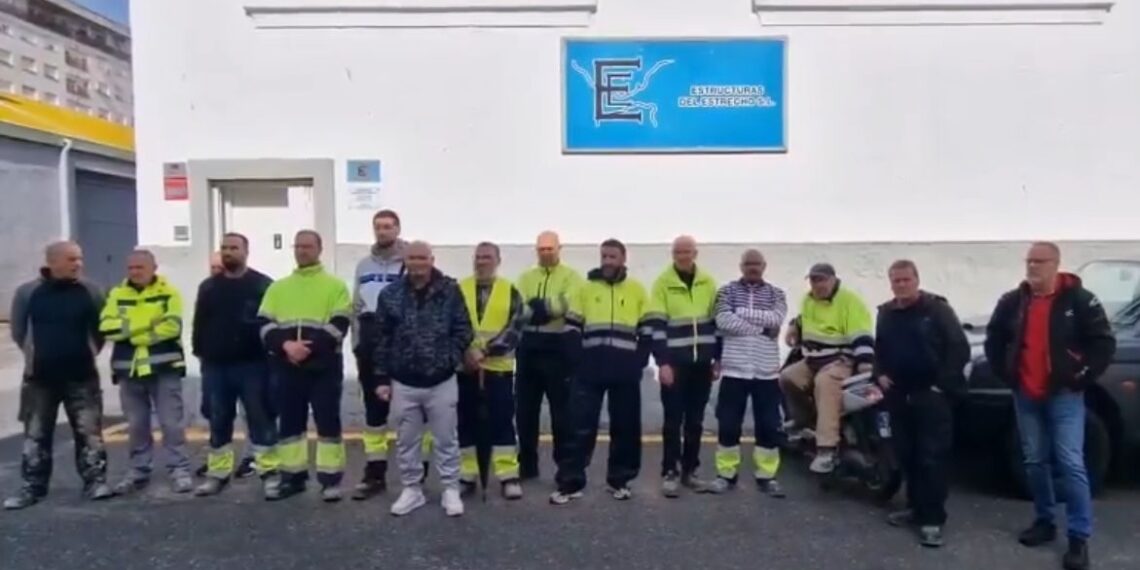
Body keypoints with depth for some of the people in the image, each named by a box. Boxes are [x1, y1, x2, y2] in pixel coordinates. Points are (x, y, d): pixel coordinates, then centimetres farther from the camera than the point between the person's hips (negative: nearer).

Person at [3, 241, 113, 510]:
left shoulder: (89, 291, -2)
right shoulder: (27, 292, -3)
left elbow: (101, 328, 7)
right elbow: (18, 331, 8)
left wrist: (87, 353, 3)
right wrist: (38, 355, 7)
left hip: (81, 376, -1)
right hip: (40, 377, 1)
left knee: (89, 431, 1)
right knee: (36, 435, 10)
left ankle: (95, 481, 9)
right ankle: (32, 487, 21)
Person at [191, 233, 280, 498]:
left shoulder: (263, 285, 0)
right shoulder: (208, 287, 13)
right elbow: (200, 324, 16)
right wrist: (200, 352, 8)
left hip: (252, 364, -4)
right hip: (216, 366, 4)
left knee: (260, 419, -2)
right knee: (218, 421, 12)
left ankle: (270, 472, 3)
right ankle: (218, 473, 22)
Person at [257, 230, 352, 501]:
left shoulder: (335, 286, 2)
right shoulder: (278, 287, 13)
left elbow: (338, 326, -9)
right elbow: (264, 325, 3)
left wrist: (309, 347, -20)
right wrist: (286, 345, -15)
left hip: (324, 366, -4)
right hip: (287, 368, 4)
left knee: (328, 422, 0)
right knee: (289, 423, 11)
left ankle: (331, 479, 8)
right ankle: (293, 476, 23)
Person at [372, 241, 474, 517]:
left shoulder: (450, 290, -5)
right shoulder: (390, 294, -1)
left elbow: (464, 330, -2)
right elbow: (382, 339, 3)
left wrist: (450, 357, -15)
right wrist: (382, 378, 2)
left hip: (442, 381, -2)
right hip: (403, 383, 2)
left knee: (446, 438, 8)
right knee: (406, 441, 13)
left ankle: (450, 489, 21)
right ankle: (412, 489, 28)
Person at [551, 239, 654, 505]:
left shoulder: (637, 290, 6)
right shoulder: (585, 289, 7)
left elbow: (648, 329, 5)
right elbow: (572, 328, 5)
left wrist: (639, 361, -4)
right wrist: (577, 361, -5)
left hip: (626, 371, 1)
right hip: (590, 370, 0)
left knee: (625, 427, 8)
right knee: (580, 426, 1)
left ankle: (619, 480, 23)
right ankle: (570, 483, 7)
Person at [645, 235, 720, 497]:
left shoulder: (708, 282, 7)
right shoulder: (663, 282, -4)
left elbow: (717, 320, 12)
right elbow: (657, 325, -9)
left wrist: (718, 358, 8)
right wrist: (663, 362, -15)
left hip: (702, 361, 4)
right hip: (675, 361, -3)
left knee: (695, 420, 10)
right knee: (673, 420, 0)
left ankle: (689, 470, 19)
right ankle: (670, 472, 7)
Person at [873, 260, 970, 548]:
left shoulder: (937, 308, -6)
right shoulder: (886, 313, 12)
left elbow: (960, 348, -10)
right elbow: (879, 349, 24)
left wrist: (943, 383, -13)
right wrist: (880, 374, 8)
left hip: (931, 395, -6)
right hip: (898, 395, 6)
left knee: (932, 457, -5)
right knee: (906, 454, 12)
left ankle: (932, 518, 0)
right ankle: (916, 506, 25)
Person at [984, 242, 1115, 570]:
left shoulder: (1078, 299, -8)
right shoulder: (1012, 302, 4)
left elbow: (1104, 343, -6)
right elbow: (993, 340, 15)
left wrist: (1083, 378, -10)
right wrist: (1004, 373, 7)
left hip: (1064, 395, -4)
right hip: (1025, 396, 4)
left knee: (1071, 464, -6)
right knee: (1035, 461, 12)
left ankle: (1079, 537, 2)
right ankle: (1044, 522, 25)